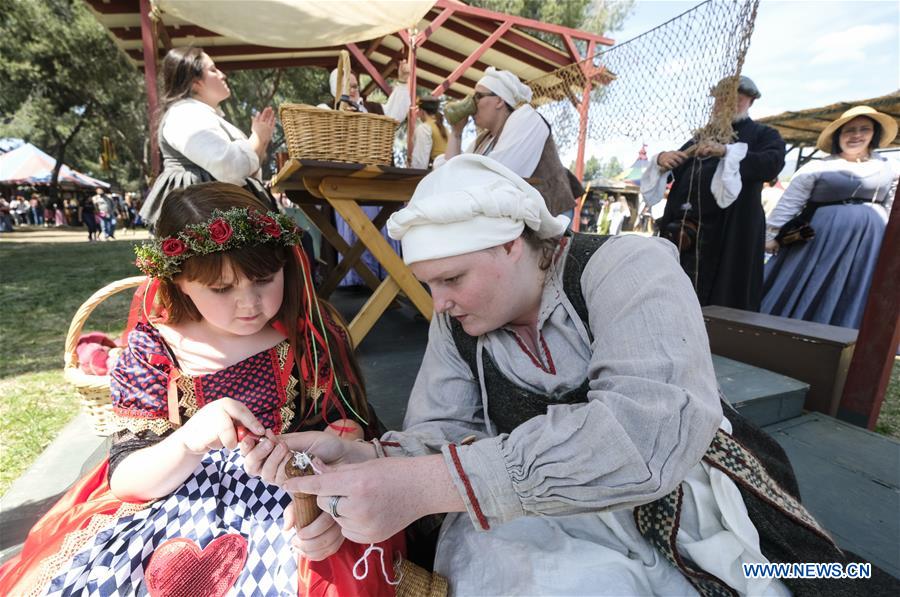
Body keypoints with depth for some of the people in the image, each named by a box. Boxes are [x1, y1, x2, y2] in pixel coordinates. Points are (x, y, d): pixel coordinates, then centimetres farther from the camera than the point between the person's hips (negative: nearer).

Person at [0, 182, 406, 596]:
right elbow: (124, 480, -3)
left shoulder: (310, 333, -9)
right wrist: (188, 443, -25)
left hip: (284, 508, -2)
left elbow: (351, 432, -5)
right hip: (176, 509, 3)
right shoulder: (154, 348, -5)